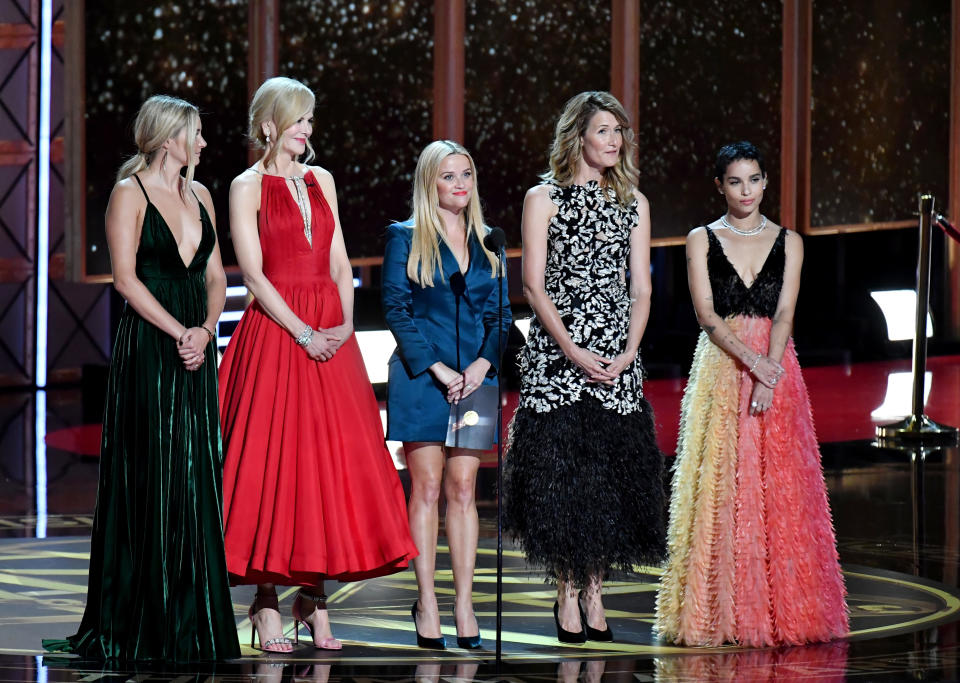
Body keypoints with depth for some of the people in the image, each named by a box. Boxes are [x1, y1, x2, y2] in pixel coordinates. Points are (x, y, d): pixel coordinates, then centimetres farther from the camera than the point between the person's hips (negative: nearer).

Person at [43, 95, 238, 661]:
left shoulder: (200, 195, 15)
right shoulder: (130, 193, -4)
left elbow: (216, 275, 13)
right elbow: (126, 277, -12)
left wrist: (206, 329, -5)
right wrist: (179, 333, -15)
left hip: (197, 345, 6)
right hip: (148, 347, -6)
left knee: (197, 480, 5)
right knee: (148, 479, -5)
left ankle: (193, 620, 10)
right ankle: (141, 622, 0)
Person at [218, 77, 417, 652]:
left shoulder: (320, 180, 15)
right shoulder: (248, 187, 0)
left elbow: (340, 264, 13)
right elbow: (254, 274, -8)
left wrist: (345, 324, -3)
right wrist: (303, 332, -15)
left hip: (331, 338, 5)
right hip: (275, 331, -5)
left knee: (331, 459, 1)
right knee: (272, 460, -6)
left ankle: (315, 595, 7)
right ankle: (267, 604, -1)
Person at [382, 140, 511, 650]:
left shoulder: (486, 243, 14)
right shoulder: (406, 238, 3)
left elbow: (500, 313, 12)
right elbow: (396, 308, -4)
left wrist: (483, 363, -6)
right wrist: (437, 368, -12)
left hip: (475, 375, 3)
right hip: (421, 375, -3)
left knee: (463, 489, 2)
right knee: (427, 488, -4)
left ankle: (464, 605, 1)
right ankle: (426, 603, -1)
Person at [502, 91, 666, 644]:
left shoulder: (633, 202, 12)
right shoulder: (544, 198, 1)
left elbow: (641, 287, 9)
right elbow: (534, 286, -4)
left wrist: (628, 353, -7)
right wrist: (573, 352, -14)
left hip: (618, 359, 3)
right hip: (557, 353, -3)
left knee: (613, 470, 1)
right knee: (559, 469, -5)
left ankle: (594, 591, 8)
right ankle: (568, 593, 5)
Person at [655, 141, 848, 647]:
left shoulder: (788, 242, 9)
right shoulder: (701, 240, 6)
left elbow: (784, 314, -2)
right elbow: (707, 314, -4)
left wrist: (768, 377, -16)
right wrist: (751, 362, -18)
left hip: (776, 371, 1)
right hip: (719, 372, -1)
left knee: (779, 490, -3)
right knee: (720, 487, -5)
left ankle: (778, 610, 3)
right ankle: (720, 614, -1)